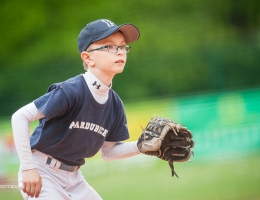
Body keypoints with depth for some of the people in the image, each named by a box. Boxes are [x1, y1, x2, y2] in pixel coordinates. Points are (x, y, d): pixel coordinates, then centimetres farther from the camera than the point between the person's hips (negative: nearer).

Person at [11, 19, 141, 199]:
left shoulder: (115, 104, -1)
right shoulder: (70, 91, -23)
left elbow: (107, 151, 10)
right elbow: (20, 117, -23)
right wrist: (28, 167, -24)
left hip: (74, 178, 8)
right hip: (42, 174, -8)